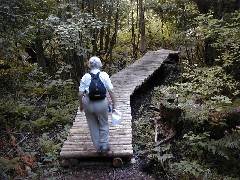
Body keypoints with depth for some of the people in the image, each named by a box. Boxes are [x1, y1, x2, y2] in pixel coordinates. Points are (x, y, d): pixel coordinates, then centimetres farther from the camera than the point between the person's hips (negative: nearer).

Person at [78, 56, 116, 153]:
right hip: (101, 103, -1)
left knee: (93, 125, 19)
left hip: (88, 103, 2)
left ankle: (98, 146, 31)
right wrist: (114, 104, 4)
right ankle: (104, 146, 29)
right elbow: (111, 91, -6)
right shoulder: (104, 75, -3)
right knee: (104, 124, 20)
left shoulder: (85, 77, 0)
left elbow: (80, 94, -4)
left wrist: (81, 105, 10)